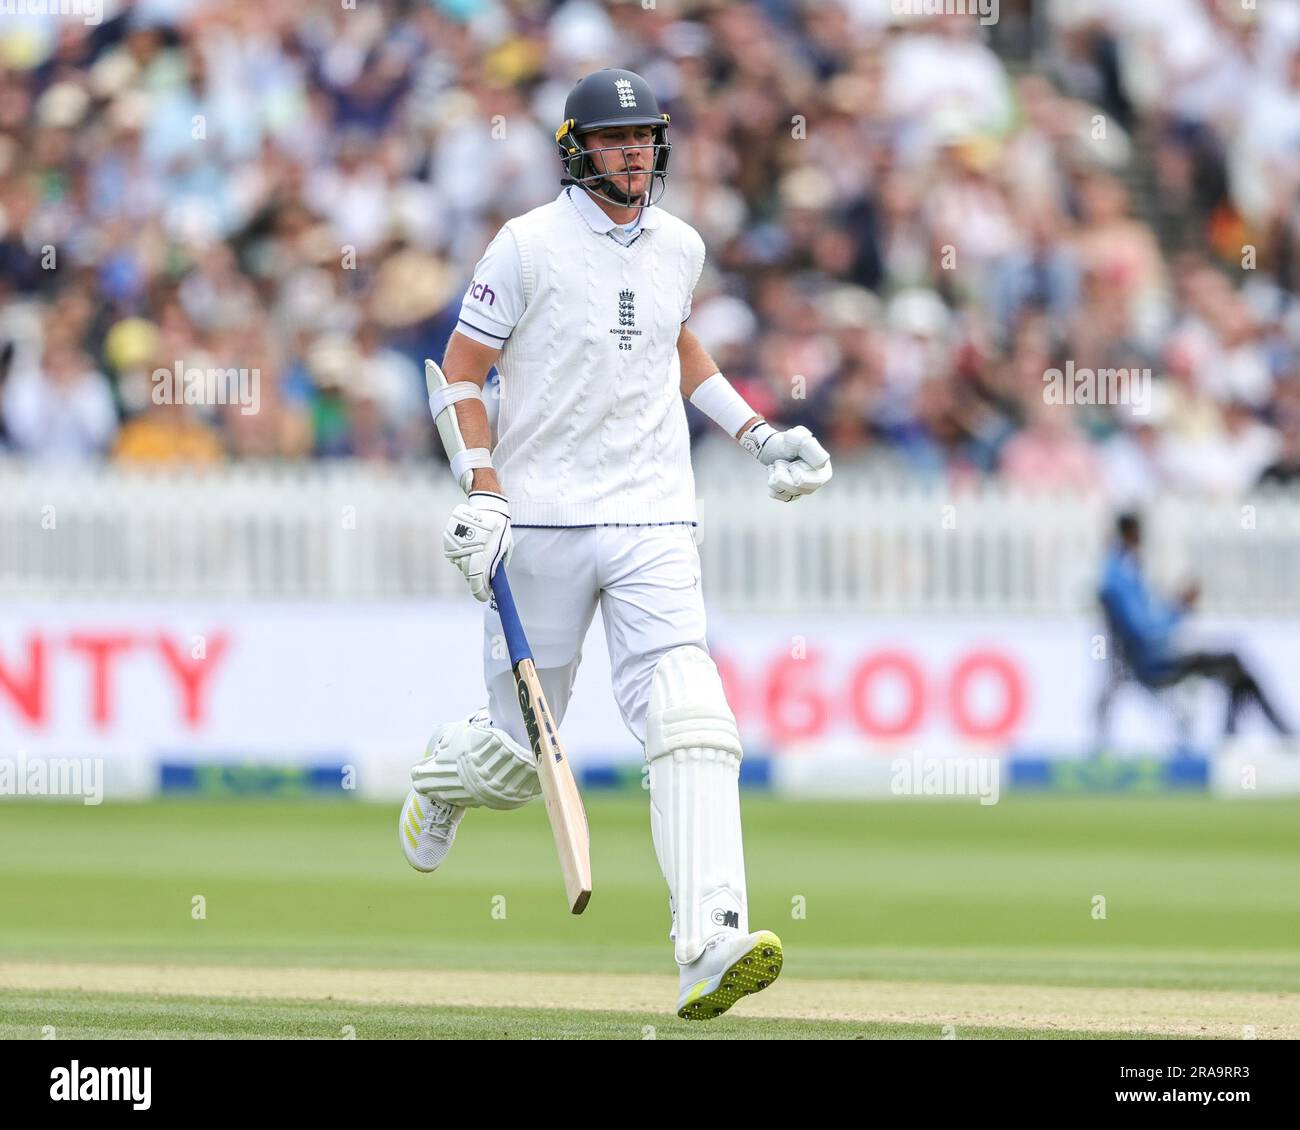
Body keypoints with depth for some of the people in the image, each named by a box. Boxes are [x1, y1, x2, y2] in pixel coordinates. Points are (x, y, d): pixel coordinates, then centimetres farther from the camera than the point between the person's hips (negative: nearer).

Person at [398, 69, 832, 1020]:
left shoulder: (680, 247, 9)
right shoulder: (530, 246, -6)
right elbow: (462, 371, -2)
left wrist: (756, 434, 20)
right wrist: (483, 493, -14)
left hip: (654, 524, 3)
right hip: (542, 520, -3)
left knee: (689, 724, -18)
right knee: (522, 754, 6)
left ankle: (709, 950, -28)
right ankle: (444, 777, 45)